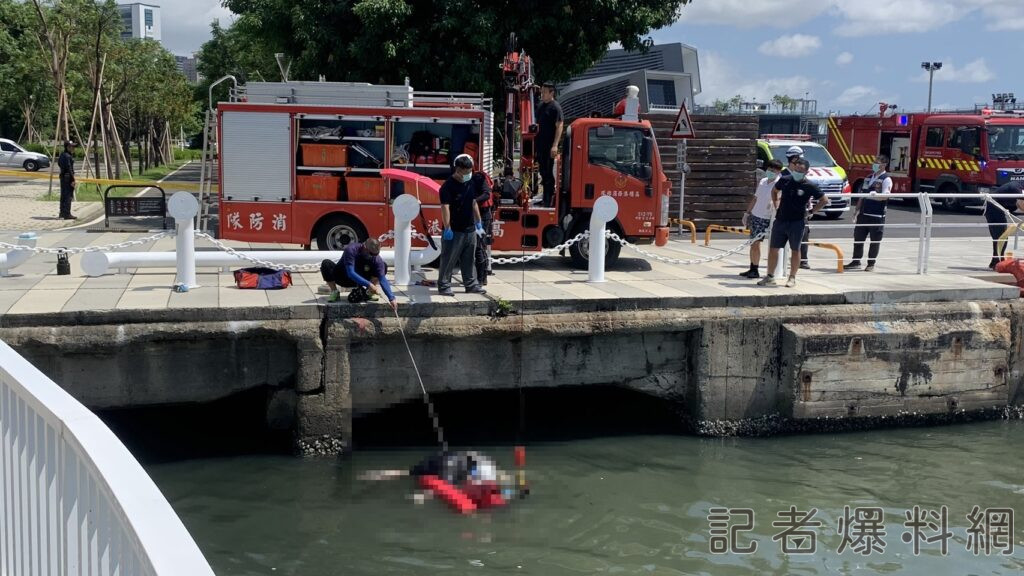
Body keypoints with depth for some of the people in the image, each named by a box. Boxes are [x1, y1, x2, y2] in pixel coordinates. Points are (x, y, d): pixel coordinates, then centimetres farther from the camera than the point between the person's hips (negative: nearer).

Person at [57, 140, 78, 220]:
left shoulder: (62, 155, 13)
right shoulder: (67, 156, -17)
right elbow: (69, 169, -20)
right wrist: (72, 180, -19)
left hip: (62, 176, 10)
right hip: (68, 177, -10)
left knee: (63, 196, 14)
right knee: (68, 196, -8)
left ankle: (62, 213, 19)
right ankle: (67, 214, -9)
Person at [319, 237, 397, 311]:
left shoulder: (377, 259, -23)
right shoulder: (351, 250, -32)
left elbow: (383, 279, -27)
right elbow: (350, 273, -38)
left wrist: (391, 298, -38)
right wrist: (368, 284, -44)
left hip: (360, 279, 2)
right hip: (343, 279, -2)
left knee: (384, 266, -16)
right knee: (326, 264, -31)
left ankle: (369, 292, -8)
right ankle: (334, 292, -14)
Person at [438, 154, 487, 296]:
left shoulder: (471, 183, 9)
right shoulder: (448, 185, -15)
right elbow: (445, 207, -19)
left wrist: (478, 223, 19)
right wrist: (447, 229, -23)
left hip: (470, 230, 7)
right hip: (454, 231, -7)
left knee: (469, 260, 14)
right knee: (448, 260, -1)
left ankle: (471, 285, 22)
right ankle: (443, 286, 5)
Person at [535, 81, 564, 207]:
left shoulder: (555, 107, -10)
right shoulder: (541, 105, 14)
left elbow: (559, 126, -15)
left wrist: (555, 145, -22)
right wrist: (535, 142, 19)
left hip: (549, 145, -8)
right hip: (540, 144, 8)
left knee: (548, 172, -5)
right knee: (542, 170, 12)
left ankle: (549, 200, 0)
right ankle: (546, 198, 20)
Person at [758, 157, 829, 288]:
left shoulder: (810, 186, -7)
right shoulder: (785, 180, 2)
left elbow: (824, 200, 1)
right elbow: (774, 191, 22)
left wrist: (811, 212, -3)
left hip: (797, 222, -3)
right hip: (780, 220, 3)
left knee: (795, 250, 5)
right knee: (773, 248, 4)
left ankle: (792, 278, 14)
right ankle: (770, 277, 13)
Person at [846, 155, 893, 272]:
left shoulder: (886, 179, -6)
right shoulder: (869, 178, 16)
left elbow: (885, 196, -21)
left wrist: (876, 195, -42)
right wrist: (857, 212, 15)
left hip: (877, 215, -7)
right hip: (864, 214, 7)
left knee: (875, 241, 2)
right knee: (858, 238, 8)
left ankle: (871, 264, 10)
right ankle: (856, 261, 17)